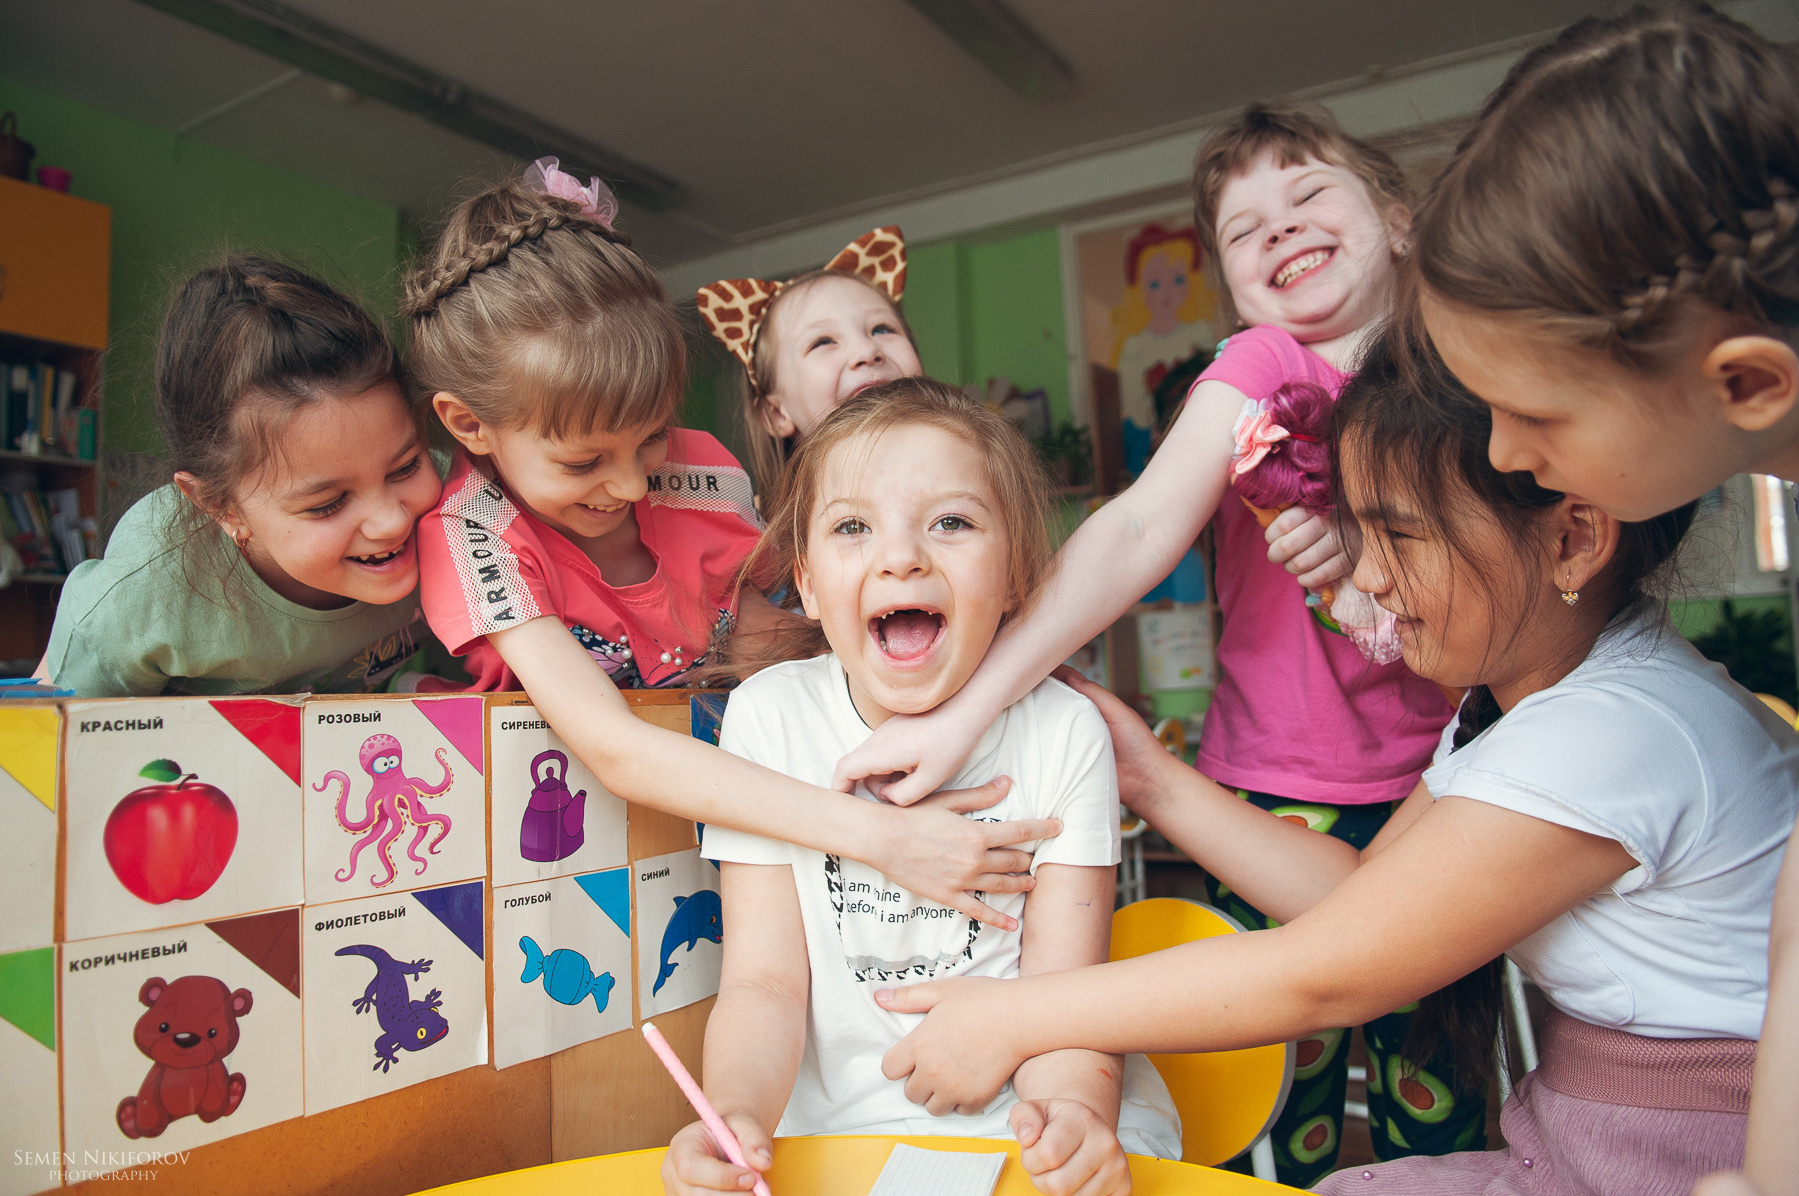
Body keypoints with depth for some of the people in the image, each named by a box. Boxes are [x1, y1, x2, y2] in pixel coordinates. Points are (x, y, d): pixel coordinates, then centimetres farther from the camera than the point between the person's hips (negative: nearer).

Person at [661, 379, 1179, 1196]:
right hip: (832, 1120, 0)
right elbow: (764, 983, -8)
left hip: (1029, 1121, 1)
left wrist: (1076, 1110, -30)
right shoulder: (771, 715, -8)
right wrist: (736, 1116, -27)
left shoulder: (1062, 731, -8)